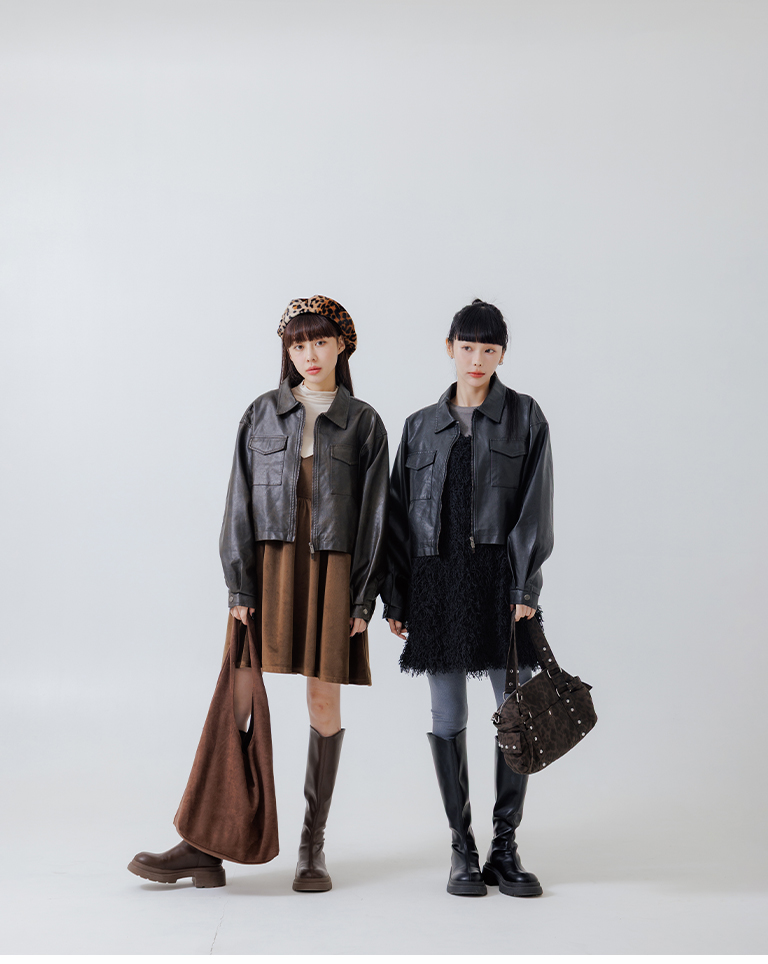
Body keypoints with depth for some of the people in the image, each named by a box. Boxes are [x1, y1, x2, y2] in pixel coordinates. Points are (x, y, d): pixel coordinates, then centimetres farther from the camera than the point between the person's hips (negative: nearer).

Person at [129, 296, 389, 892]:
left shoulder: (363, 423, 5)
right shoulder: (262, 415, 8)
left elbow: (374, 513, 2)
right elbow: (242, 501, 4)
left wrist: (363, 597, -4)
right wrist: (240, 584, -5)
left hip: (332, 570, 0)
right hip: (269, 566, 1)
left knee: (324, 701, 3)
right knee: (238, 698, -4)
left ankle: (313, 846, 15)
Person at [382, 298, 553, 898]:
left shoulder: (525, 417, 6)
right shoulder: (421, 427, 11)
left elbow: (535, 506, -2)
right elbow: (399, 516, 11)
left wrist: (525, 585, -11)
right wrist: (394, 596, 5)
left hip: (500, 576, -1)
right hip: (437, 580, 2)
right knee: (448, 718, 3)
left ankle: (505, 847, 12)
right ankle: (463, 849, 14)